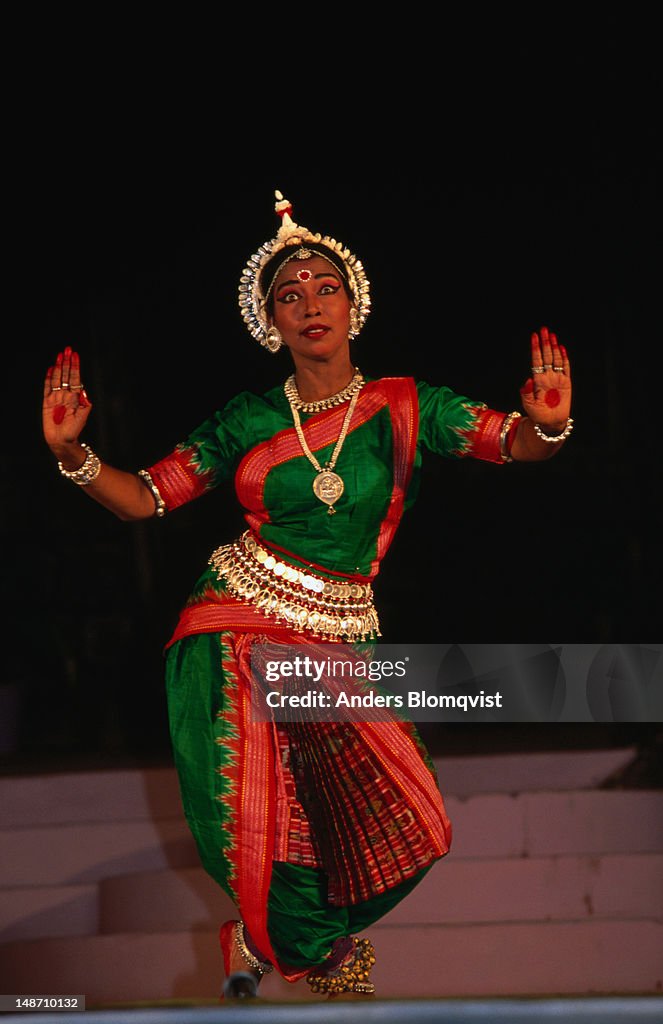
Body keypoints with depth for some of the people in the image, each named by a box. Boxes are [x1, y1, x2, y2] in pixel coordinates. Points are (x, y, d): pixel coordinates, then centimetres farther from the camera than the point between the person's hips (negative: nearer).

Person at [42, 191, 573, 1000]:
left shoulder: (403, 409, 3)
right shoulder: (250, 421, 4)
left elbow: (518, 444, -1)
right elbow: (144, 498, 5)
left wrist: (548, 423, -25)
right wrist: (69, 450, -13)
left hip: (339, 642, 1)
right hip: (236, 630, -1)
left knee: (404, 828, -9)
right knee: (248, 823, -16)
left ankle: (271, 938, 19)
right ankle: (323, 943, 15)